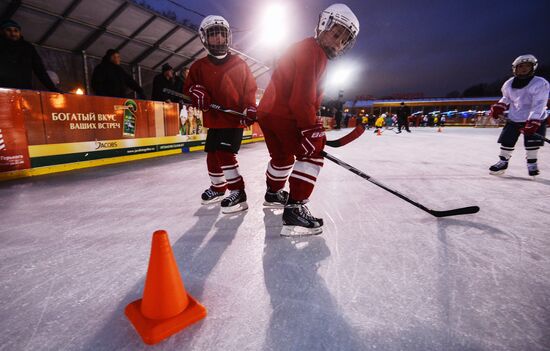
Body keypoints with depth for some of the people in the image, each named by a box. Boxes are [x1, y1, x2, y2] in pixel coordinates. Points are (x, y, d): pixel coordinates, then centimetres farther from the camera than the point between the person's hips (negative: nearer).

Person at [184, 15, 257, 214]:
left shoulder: (239, 64, 1)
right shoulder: (199, 66, 8)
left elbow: (250, 88, 1)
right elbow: (189, 86, 10)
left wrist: (250, 108, -12)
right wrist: (195, 92, -13)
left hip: (235, 119, -5)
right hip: (214, 120, 5)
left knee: (225, 153, -18)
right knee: (212, 155, 13)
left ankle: (238, 192, -7)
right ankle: (218, 187, 34)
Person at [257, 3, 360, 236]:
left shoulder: (318, 55, 23)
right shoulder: (310, 50, -11)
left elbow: (312, 97, 23)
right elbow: (302, 98, -22)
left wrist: (313, 124, 17)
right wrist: (311, 128, -19)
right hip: (281, 113, -11)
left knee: (282, 156, 25)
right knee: (312, 153, -12)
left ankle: (273, 194, 46)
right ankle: (294, 210, -16)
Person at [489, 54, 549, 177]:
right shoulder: (509, 84, -1)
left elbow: (538, 105, -24)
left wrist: (532, 123, -32)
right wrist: (498, 108, 0)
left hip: (535, 119, -3)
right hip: (513, 118, 4)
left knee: (532, 143, -6)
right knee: (507, 141, 0)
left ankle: (532, 164, 15)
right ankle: (503, 162, 16)